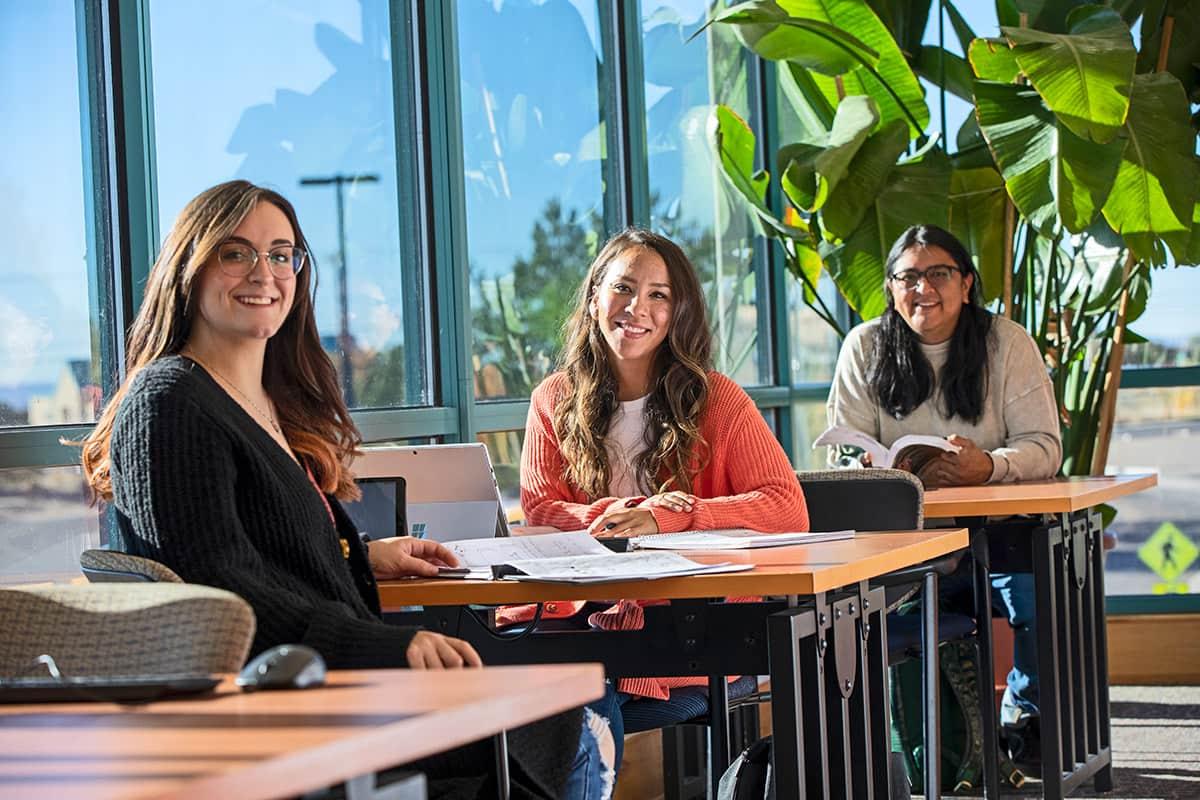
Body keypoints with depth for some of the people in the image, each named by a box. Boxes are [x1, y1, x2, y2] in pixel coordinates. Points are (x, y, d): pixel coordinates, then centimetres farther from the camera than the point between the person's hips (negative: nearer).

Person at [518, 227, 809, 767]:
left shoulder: (717, 400, 4)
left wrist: (661, 520, -18)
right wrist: (621, 513, -17)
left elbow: (787, 507, -7)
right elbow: (539, 510, 4)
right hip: (585, 616, 3)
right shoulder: (554, 401, 13)